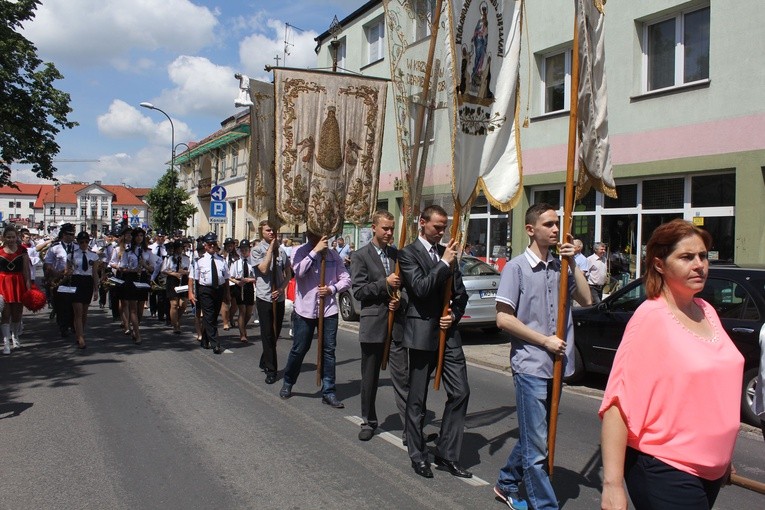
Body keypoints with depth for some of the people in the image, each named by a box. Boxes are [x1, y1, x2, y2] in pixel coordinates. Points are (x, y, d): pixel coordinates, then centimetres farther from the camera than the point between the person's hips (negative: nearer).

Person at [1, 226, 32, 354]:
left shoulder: (22, 250, 3)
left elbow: (26, 269, 1)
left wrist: (28, 284, -6)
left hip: (19, 282, 1)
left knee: (17, 313, 11)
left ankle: (15, 337, 32)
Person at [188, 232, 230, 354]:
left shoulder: (221, 260, 7)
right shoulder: (200, 261, -3)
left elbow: (226, 278, 11)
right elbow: (193, 278, -4)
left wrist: (227, 293, 10)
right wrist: (191, 292, -11)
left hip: (219, 290, 4)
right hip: (205, 290, -4)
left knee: (214, 316, 13)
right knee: (209, 317, -6)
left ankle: (205, 340, 30)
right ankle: (216, 344, -6)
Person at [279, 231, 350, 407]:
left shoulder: (333, 255, 3)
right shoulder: (300, 252, -3)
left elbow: (346, 279, 5)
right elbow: (298, 271, -22)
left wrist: (332, 289, -12)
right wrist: (315, 251, -21)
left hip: (329, 310, 2)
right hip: (305, 310, -2)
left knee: (328, 350, 3)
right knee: (298, 349, 8)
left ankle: (328, 392, 11)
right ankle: (288, 383, 31)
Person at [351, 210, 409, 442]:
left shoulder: (397, 255, 9)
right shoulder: (361, 256, -3)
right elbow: (358, 290, -9)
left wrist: (400, 298, -4)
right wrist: (384, 283, -16)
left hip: (397, 323, 3)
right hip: (373, 323, -2)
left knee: (402, 377, 0)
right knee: (370, 378, 10)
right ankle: (368, 422, 26)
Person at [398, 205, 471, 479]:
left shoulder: (447, 253, 12)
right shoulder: (408, 253, -6)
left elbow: (460, 292, 14)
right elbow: (420, 288, -18)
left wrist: (454, 315, -2)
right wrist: (444, 264, -18)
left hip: (448, 331, 5)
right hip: (423, 333, -5)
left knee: (460, 392, 3)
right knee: (417, 398, 7)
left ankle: (447, 453, 16)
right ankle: (418, 455, 22)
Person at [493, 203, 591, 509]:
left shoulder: (560, 266, 8)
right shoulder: (517, 267, -8)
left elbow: (585, 300, 3)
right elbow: (503, 318, -11)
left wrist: (573, 263, -3)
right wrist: (545, 341, -11)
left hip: (556, 365, 6)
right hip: (530, 365, -6)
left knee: (533, 438, 18)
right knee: (536, 445, -1)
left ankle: (506, 484, 36)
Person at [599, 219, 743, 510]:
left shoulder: (707, 312, 5)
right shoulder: (651, 317, -18)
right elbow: (618, 403, -24)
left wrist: (724, 457, 19)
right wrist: (612, 484, -27)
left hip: (713, 470, 8)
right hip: (665, 470, -8)